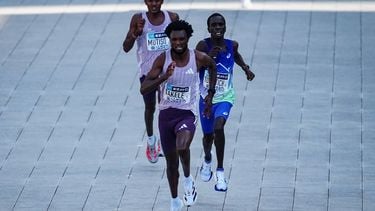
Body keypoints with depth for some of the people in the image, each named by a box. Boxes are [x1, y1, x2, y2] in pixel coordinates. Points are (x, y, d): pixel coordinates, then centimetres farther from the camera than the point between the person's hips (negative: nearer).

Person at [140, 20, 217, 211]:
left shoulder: (199, 58, -9)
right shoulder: (163, 59, -10)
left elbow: (213, 66, 17)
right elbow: (143, 89, -14)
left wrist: (210, 94, 16)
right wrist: (164, 77, -29)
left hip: (187, 113, -2)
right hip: (166, 114, 2)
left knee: (182, 147, -31)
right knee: (171, 162, 12)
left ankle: (188, 179, 0)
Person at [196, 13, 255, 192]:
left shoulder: (231, 45, -3)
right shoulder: (203, 46, -13)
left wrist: (245, 68, 10)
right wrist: (208, 58, -31)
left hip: (225, 98, 0)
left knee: (218, 127, -27)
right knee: (208, 135, 16)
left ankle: (220, 171, -18)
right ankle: (207, 160, 52)